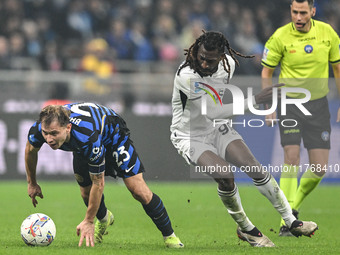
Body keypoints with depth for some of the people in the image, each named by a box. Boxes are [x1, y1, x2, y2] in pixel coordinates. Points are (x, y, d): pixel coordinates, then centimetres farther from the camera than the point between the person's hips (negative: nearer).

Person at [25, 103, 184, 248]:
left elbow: (98, 183, -34)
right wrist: (32, 183, 6)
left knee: (138, 191, -13)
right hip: (80, 146, 5)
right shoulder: (38, 130, -34)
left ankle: (169, 235, 5)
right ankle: (104, 219, 38)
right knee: (86, 192, 2)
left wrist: (88, 221, -27)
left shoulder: (88, 138, -48)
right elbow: (30, 149, -4)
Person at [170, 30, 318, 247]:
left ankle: (291, 221, 4)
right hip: (190, 137, -5)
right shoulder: (186, 76, -32)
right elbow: (212, 112, -35)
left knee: (255, 168, -9)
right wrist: (255, 100, -37)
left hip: (217, 130, 6)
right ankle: (245, 229, -5)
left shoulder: (228, 63, -11)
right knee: (225, 174, -27)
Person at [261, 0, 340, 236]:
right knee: (292, 158, -16)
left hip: (318, 104, 3)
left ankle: (293, 207, 23)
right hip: (289, 103, -3)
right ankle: (286, 221, -12)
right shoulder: (280, 37, -9)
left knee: (319, 167, -2)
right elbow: (267, 73, 2)